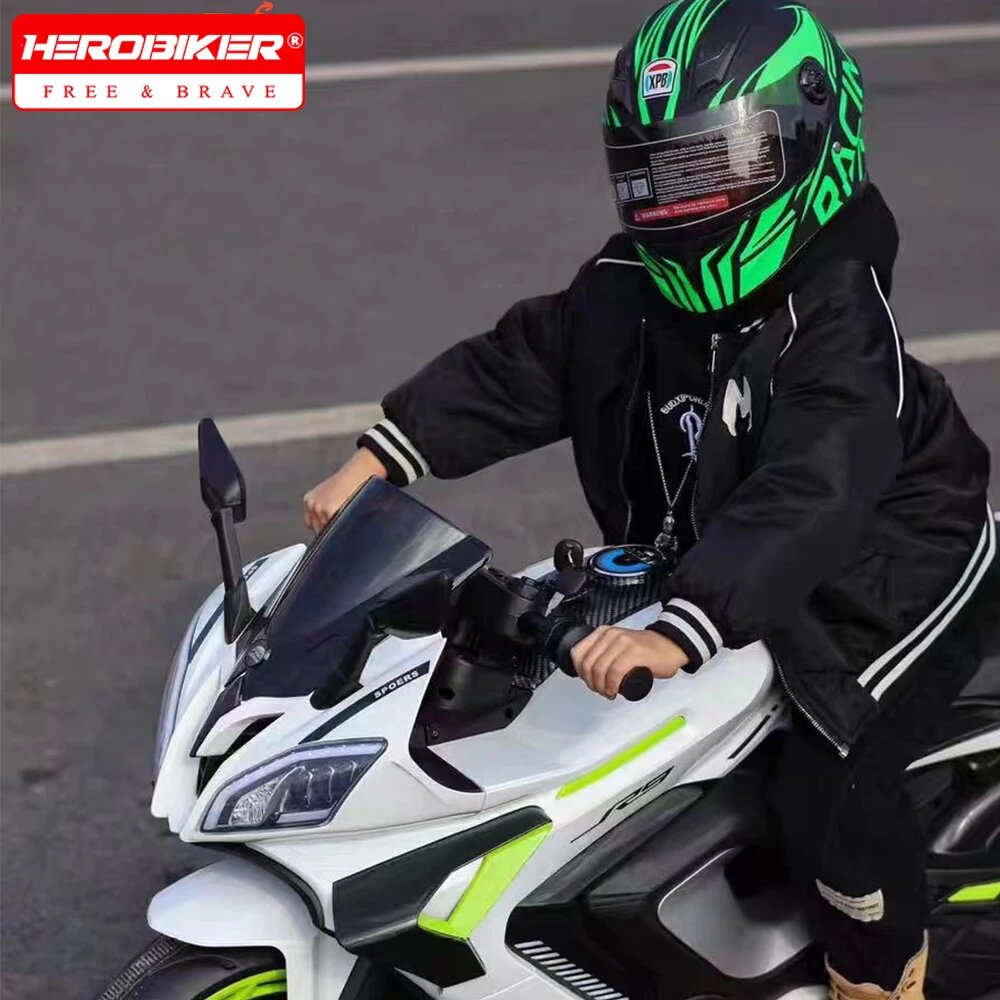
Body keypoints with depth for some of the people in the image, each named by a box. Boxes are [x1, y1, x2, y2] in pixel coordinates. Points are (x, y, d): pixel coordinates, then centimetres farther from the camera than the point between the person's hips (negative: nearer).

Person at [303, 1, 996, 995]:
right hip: (708, 565, 8)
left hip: (885, 571, -8)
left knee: (828, 787, -24)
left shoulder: (840, 324, -31)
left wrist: (679, 633, -57)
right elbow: (517, 366, -1)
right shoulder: (627, 288, -8)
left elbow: (806, 502, -44)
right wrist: (383, 456, -11)